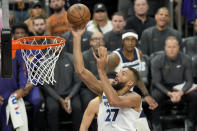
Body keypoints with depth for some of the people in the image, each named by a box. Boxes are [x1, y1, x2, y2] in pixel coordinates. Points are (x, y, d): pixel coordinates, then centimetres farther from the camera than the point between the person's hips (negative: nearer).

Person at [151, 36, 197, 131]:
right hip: (163, 88, -2)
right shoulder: (156, 60, -12)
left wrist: (180, 93, -25)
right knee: (156, 96, -36)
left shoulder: (186, 60, -7)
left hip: (180, 88, 2)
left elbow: (189, 81, -5)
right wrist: (170, 94, -26)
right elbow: (156, 82, -10)